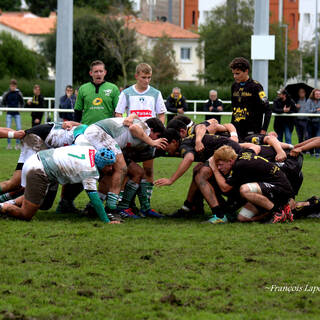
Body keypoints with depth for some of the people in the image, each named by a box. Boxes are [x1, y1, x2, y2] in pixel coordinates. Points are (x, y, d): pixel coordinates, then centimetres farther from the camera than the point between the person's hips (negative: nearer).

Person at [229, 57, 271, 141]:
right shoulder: (234, 86, 13)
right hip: (237, 131, 6)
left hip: (252, 132, -6)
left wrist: (263, 130, -13)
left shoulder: (255, 86, -7)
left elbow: (267, 110, -8)